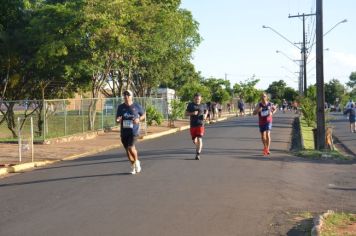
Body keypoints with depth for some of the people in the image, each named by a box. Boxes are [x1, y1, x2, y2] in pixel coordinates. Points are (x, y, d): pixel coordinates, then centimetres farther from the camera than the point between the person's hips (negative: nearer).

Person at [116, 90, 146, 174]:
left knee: (131, 147, -18)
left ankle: (137, 161, 10)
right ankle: (133, 166, 27)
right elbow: (117, 119, 10)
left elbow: (144, 115, 11)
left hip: (134, 130, -4)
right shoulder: (121, 107, 6)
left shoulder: (137, 106, 0)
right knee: (127, 149, 8)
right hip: (124, 131, 4)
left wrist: (139, 119, -9)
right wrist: (118, 120, -15)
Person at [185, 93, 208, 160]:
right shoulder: (190, 105, 2)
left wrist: (205, 115, 3)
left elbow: (206, 111, 24)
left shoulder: (203, 105, 5)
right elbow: (186, 113, 2)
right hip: (193, 125, 1)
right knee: (194, 140, 10)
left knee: (199, 139, -14)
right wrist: (192, 113, -16)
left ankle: (198, 154, -13)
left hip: (200, 125, -1)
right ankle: (199, 146, 43)